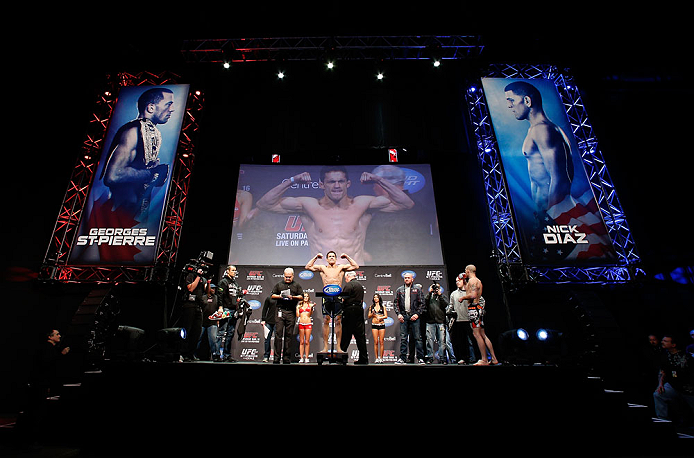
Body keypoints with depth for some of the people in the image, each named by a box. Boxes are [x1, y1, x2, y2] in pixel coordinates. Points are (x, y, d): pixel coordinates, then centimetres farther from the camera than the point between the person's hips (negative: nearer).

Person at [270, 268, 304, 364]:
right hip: (280, 310, 0)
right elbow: (272, 295, 13)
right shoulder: (279, 285, 16)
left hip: (291, 312, 0)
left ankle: (286, 358, 8)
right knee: (278, 333, -6)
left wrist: (293, 297, -9)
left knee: (288, 335, 2)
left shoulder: (297, 286, 15)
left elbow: (301, 297, 8)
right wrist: (279, 296, -6)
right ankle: (277, 357, -3)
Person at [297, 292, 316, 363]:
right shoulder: (299, 305, 12)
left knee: (307, 342, 0)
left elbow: (311, 314, -3)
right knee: (301, 342, 2)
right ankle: (301, 358, 5)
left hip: (308, 324, -1)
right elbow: (297, 315, 3)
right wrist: (297, 307, 2)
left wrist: (312, 308, -17)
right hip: (301, 324, 1)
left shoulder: (310, 305, 9)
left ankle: (306, 358, 6)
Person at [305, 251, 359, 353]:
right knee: (326, 321, 1)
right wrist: (315, 257, 8)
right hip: (326, 296, 0)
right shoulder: (322, 268, 12)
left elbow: (356, 266, 6)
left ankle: (339, 347, 5)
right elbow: (308, 267, 8)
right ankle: (325, 347, 6)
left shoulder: (341, 267, 11)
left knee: (338, 321, 1)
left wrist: (347, 257, 7)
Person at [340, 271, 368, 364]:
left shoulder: (349, 285, -9)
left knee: (346, 335, 0)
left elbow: (344, 299, -14)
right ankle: (364, 358, 10)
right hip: (359, 310, 8)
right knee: (360, 335, 8)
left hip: (350, 311, -8)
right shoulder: (360, 285, 17)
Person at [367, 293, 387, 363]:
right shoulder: (371, 307, 11)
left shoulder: (383, 306, 9)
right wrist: (372, 314, -8)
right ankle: (376, 358, 3)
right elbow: (368, 316, 11)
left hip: (382, 325, 0)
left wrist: (380, 317, -14)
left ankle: (381, 358, 5)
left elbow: (386, 316, 3)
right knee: (375, 342, -2)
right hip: (374, 325, 0)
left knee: (381, 342, -2)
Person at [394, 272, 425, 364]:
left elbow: (422, 303, 3)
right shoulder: (399, 290, 14)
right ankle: (402, 358, 7)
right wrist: (398, 314, -1)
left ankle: (420, 358, 5)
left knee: (418, 337, -1)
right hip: (403, 316, 2)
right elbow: (396, 303, 12)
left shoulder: (417, 289, 7)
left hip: (414, 316, -2)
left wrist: (417, 314, -8)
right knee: (403, 338, 2)